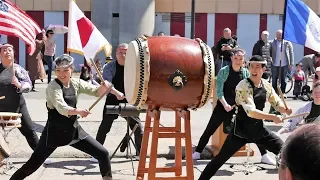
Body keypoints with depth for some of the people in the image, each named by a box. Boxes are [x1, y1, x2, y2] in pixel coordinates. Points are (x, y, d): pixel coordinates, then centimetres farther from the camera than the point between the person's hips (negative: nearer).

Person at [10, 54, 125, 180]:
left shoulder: (76, 83, 0)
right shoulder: (53, 86, -18)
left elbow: (97, 92, 5)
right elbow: (61, 108, -35)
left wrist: (106, 87, -19)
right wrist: (78, 111, -55)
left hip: (74, 130, 5)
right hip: (54, 132, -5)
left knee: (103, 154, 3)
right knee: (32, 165, -3)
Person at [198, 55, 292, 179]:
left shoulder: (267, 85, 0)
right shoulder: (243, 86, -20)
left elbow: (277, 103, 8)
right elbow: (251, 111, -28)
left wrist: (286, 110, -15)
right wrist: (273, 117, -27)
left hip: (259, 128, 6)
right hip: (241, 129, -6)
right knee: (220, 159, -6)